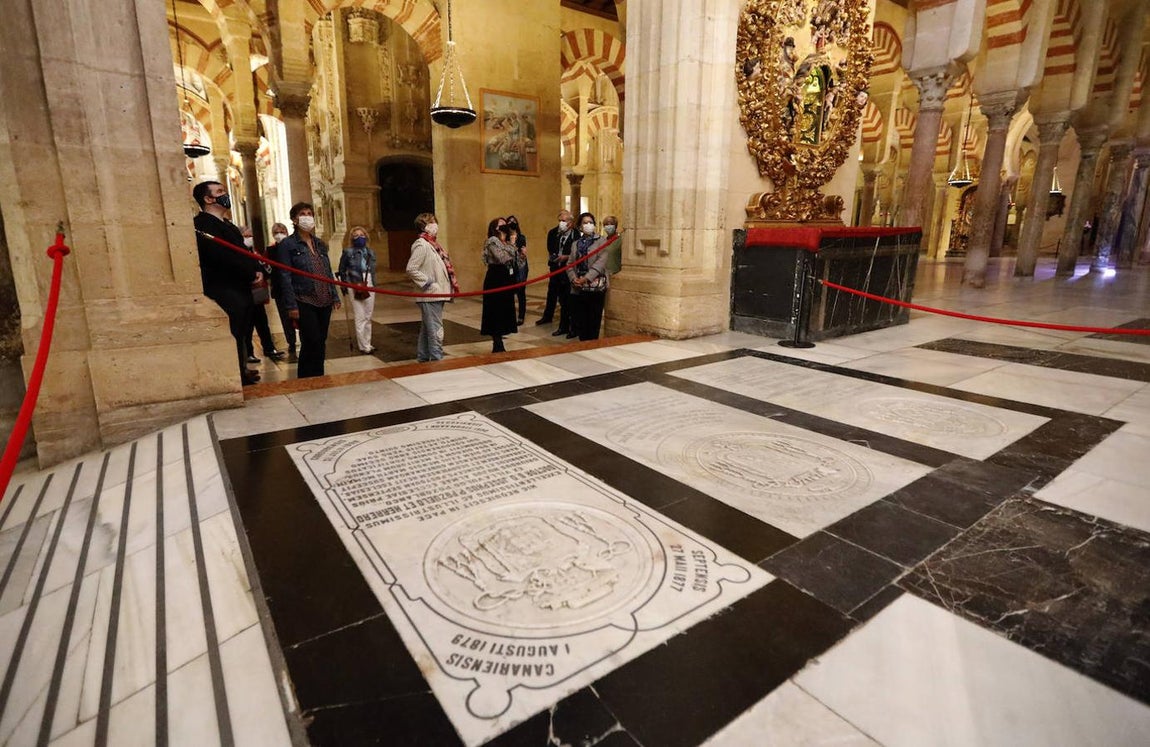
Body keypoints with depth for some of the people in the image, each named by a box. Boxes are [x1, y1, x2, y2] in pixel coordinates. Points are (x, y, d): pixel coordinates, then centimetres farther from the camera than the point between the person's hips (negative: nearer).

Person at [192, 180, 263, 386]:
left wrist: (255, 270, -1)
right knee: (232, 337, -8)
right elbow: (221, 256, -22)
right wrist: (251, 272, -13)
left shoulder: (226, 224, 21)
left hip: (240, 291, 10)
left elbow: (242, 253, 20)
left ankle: (241, 373, 25)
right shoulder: (202, 224, -11)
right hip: (224, 294, -10)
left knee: (241, 336, 15)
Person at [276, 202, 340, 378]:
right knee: (312, 342, -8)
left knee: (321, 342, 10)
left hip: (324, 301, 6)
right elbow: (285, 277, -7)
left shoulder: (320, 244, 14)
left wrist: (335, 297, 11)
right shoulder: (287, 244, -2)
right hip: (305, 302, -5)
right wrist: (291, 305, -13)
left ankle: (318, 378, 21)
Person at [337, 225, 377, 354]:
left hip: (369, 286, 4)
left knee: (368, 318, 9)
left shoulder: (370, 252, 10)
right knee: (360, 318, -3)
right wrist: (344, 286, 2)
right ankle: (364, 346, 3)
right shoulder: (348, 252, -2)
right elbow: (342, 270, 4)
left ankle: (368, 343, 19)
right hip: (355, 287, -4)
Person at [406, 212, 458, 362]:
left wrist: (451, 284, 9)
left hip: (436, 295, 10)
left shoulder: (431, 244, 15)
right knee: (435, 330, -8)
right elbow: (411, 269, -19)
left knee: (426, 330, 16)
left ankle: (423, 358, 26)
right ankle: (437, 359, -4)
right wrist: (428, 283, -17)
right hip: (430, 296, -10)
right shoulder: (421, 245, -13)